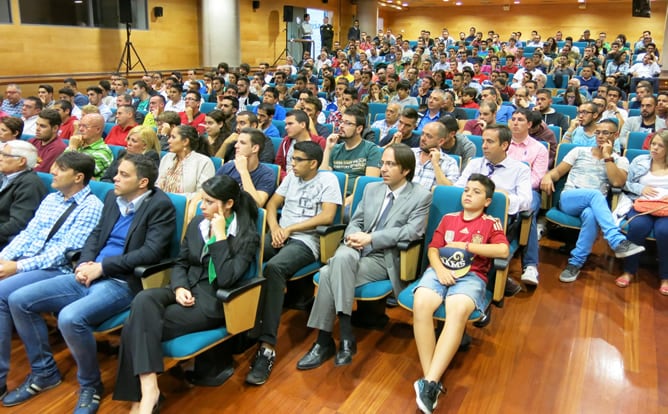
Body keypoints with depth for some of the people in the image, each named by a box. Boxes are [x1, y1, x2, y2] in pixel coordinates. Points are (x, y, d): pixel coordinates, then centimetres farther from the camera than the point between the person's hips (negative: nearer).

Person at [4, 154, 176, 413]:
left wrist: (101, 266, -17)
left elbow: (151, 252, -19)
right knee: (19, 300, 0)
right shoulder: (113, 197, 12)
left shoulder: (160, 206, -11)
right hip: (91, 275, 8)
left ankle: (91, 386, -5)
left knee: (70, 318, -33)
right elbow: (96, 234, 18)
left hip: (122, 283, -8)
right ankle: (44, 371, 17)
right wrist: (85, 263, -3)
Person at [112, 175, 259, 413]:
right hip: (187, 289, 6)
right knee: (143, 301, -28)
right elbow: (181, 262, 14)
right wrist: (179, 287, -8)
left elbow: (226, 279, -20)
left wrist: (220, 235, -19)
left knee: (138, 325, -23)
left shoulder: (247, 236, -9)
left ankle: (141, 395, -16)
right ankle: (148, 390, -32)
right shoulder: (197, 223, 10)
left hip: (213, 301, -6)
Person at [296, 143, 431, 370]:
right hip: (357, 250, 5)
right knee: (341, 258, -32)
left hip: (385, 258, -5)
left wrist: (370, 238, -19)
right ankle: (345, 335, -25)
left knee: (330, 274, -28)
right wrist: (353, 235, -11)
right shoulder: (371, 188, 17)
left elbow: (413, 231, -13)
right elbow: (355, 221, 15)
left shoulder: (421, 196, 0)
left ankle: (325, 341, -17)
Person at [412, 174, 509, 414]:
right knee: (420, 304, -32)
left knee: (458, 311, -37)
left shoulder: (491, 223, 14)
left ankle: (429, 383, -39)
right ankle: (429, 379, -30)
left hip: (471, 275, -2)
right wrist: (439, 269, -8)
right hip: (440, 271, 3)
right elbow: (433, 249, 15)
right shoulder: (448, 219, 23)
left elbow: (503, 250, -5)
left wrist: (465, 246, -4)